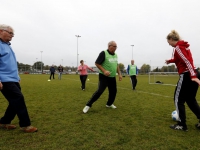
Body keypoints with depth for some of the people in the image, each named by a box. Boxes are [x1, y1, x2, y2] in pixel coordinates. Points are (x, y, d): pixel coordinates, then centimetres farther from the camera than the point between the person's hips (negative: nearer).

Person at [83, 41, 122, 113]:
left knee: (113, 91, 12)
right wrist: (104, 71, -24)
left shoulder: (115, 55, 10)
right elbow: (97, 63, -13)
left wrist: (119, 74, 15)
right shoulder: (103, 53, -12)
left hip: (113, 77, 7)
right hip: (104, 77, -7)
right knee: (99, 91, -13)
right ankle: (88, 105, 0)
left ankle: (109, 104, 34)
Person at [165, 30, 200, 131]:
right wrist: (170, 61, 45)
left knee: (178, 100, 1)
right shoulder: (183, 46, 16)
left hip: (186, 75, -9)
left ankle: (182, 125, 8)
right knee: (190, 99, 18)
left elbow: (187, 62, -22)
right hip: (192, 75, 9)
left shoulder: (178, 47, -11)